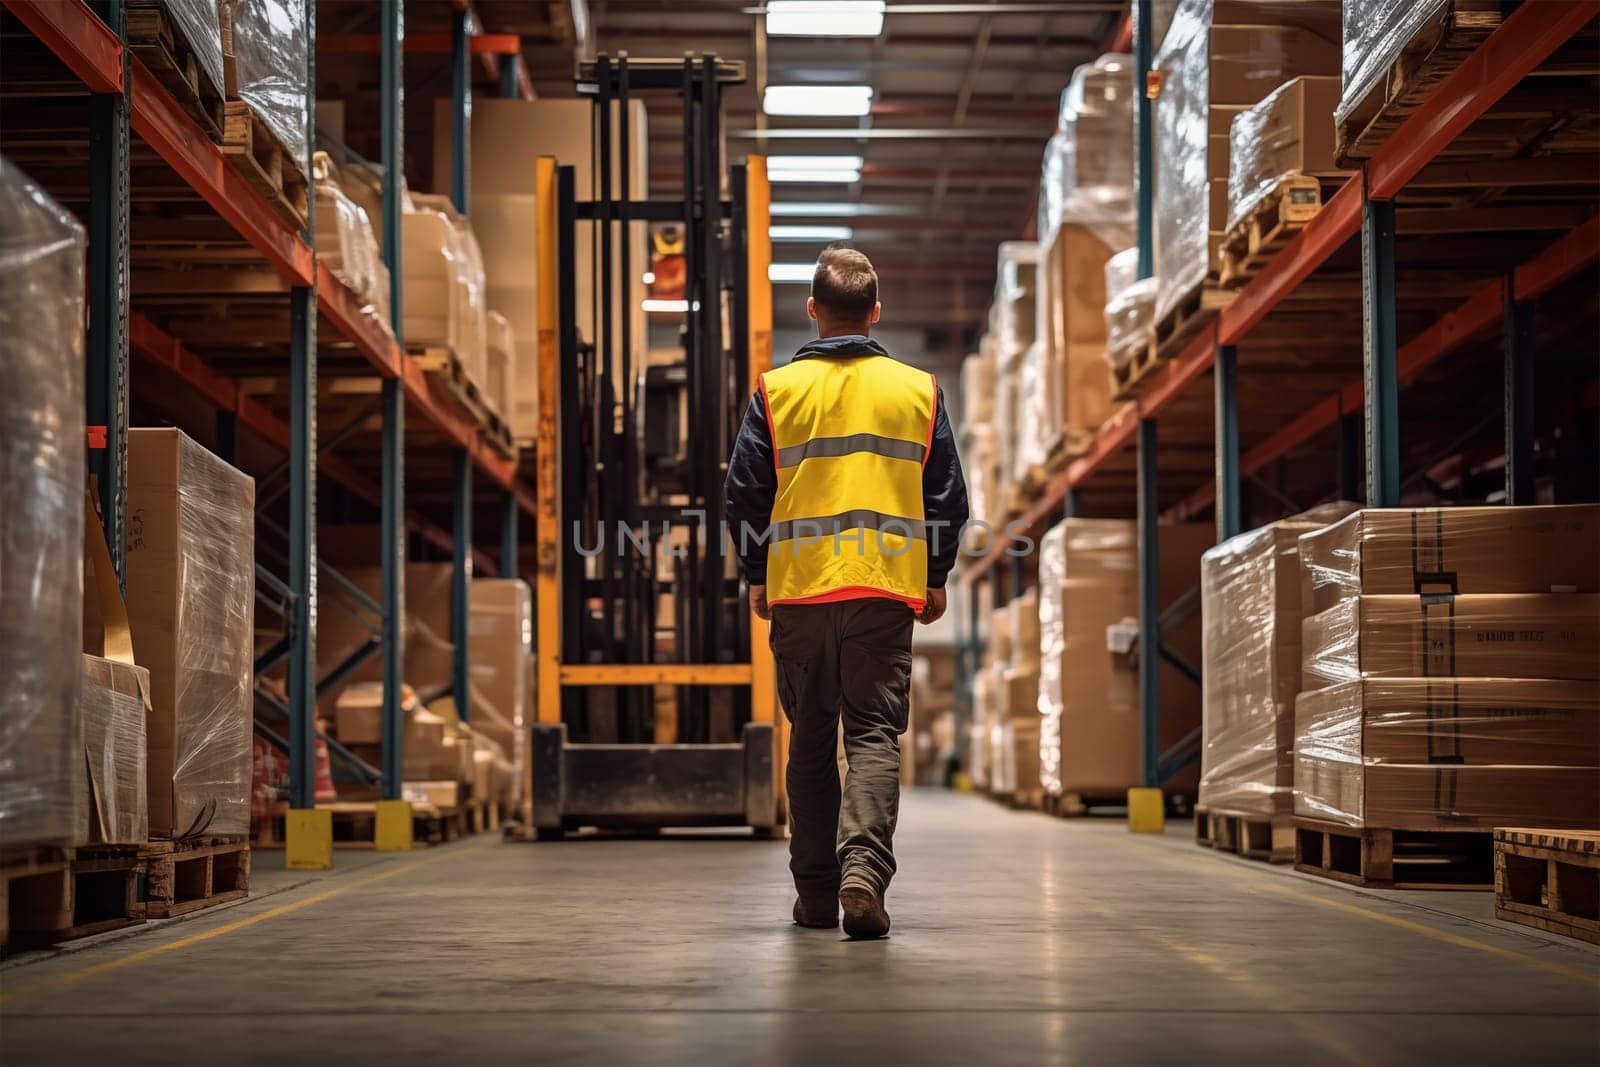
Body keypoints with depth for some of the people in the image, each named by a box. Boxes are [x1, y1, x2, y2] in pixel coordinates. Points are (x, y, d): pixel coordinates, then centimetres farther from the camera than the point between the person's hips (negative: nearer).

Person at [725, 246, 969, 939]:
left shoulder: (776, 390, 2)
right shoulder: (918, 390, 5)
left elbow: (746, 493, 3)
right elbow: (948, 497, 7)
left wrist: (757, 577, 14)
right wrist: (936, 580, 17)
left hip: (798, 592, 1)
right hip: (887, 593, 0)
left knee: (810, 743, 11)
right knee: (874, 735, 0)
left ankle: (816, 891, 15)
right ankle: (863, 867, -21)